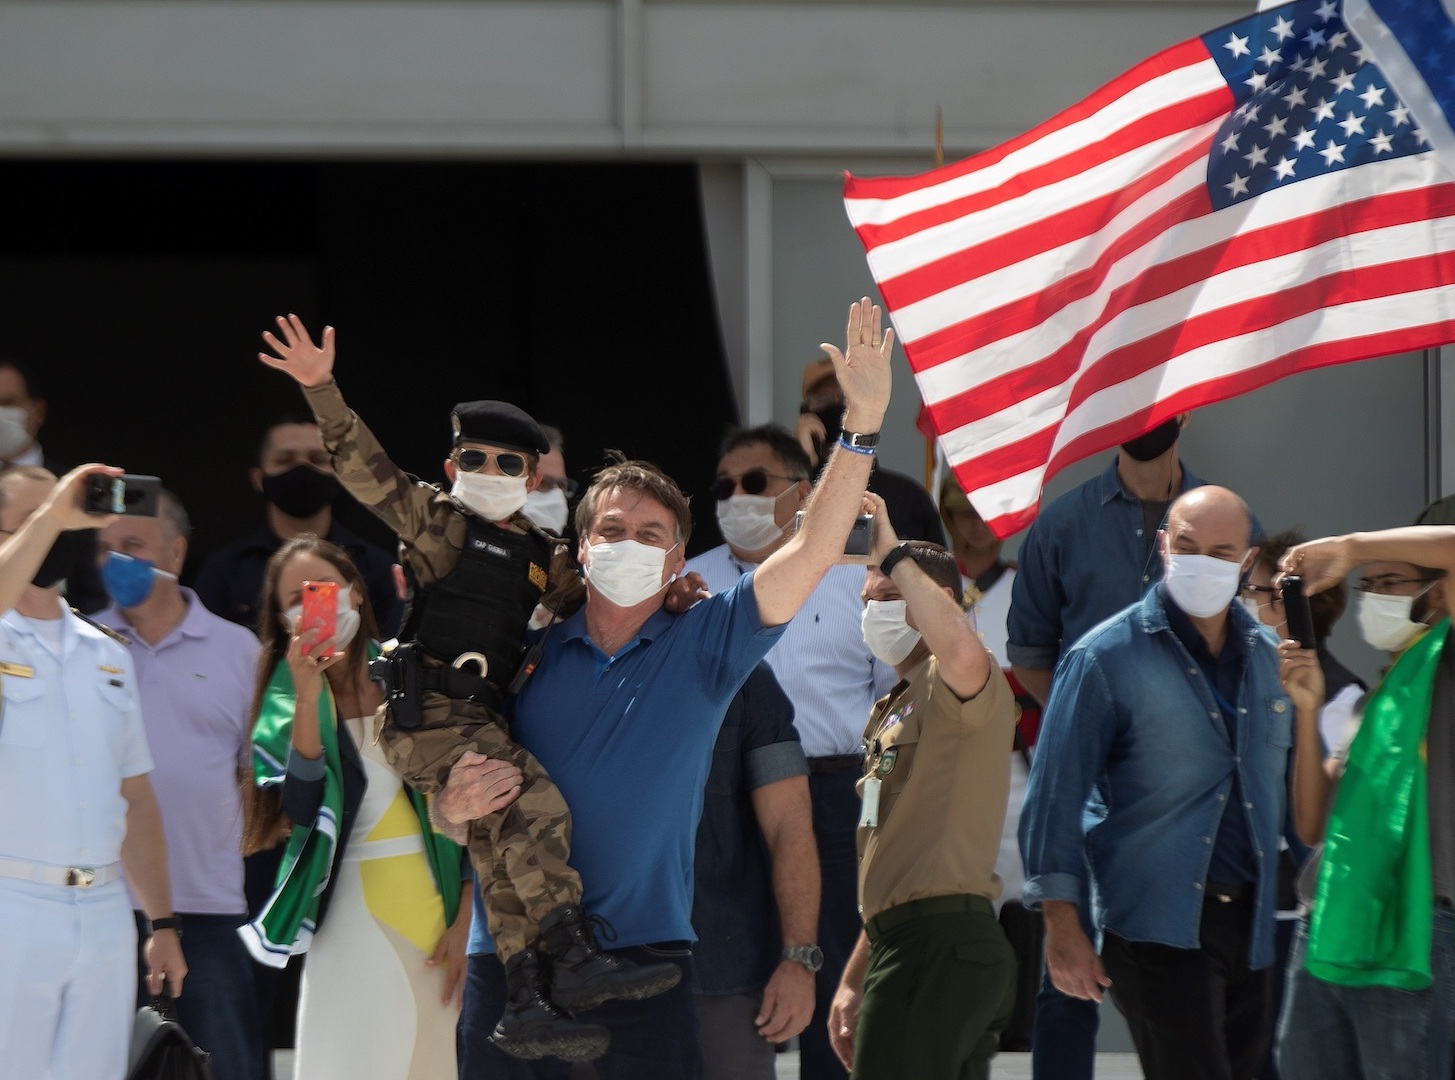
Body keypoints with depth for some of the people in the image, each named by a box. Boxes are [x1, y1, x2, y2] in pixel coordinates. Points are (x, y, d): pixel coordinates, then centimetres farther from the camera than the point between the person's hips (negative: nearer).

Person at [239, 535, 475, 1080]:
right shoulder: (287, 699, 5)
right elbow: (302, 807, -11)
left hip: (440, 905, 1)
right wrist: (308, 696, -18)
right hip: (355, 909, 0)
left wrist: (466, 919, -4)